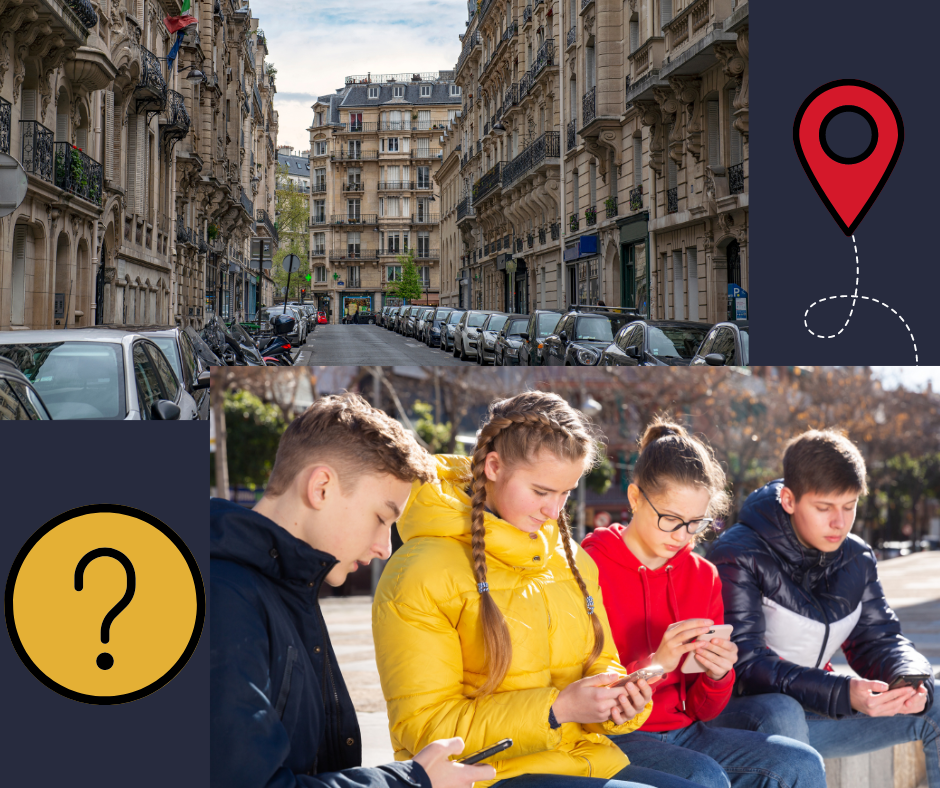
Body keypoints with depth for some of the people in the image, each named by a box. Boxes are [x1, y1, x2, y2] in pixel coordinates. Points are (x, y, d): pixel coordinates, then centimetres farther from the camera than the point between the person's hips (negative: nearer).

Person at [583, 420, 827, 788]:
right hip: (614, 739, -6)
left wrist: (717, 675, -12)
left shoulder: (703, 575, 8)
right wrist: (655, 665, -25)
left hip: (685, 734, 6)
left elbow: (702, 710, 11)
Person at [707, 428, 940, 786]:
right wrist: (844, 694, -37)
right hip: (739, 712, -7)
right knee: (782, 714, -40)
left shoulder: (856, 558, 5)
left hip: (811, 708, 7)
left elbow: (878, 639, 8)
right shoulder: (738, 556, -18)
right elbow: (745, 665, -25)